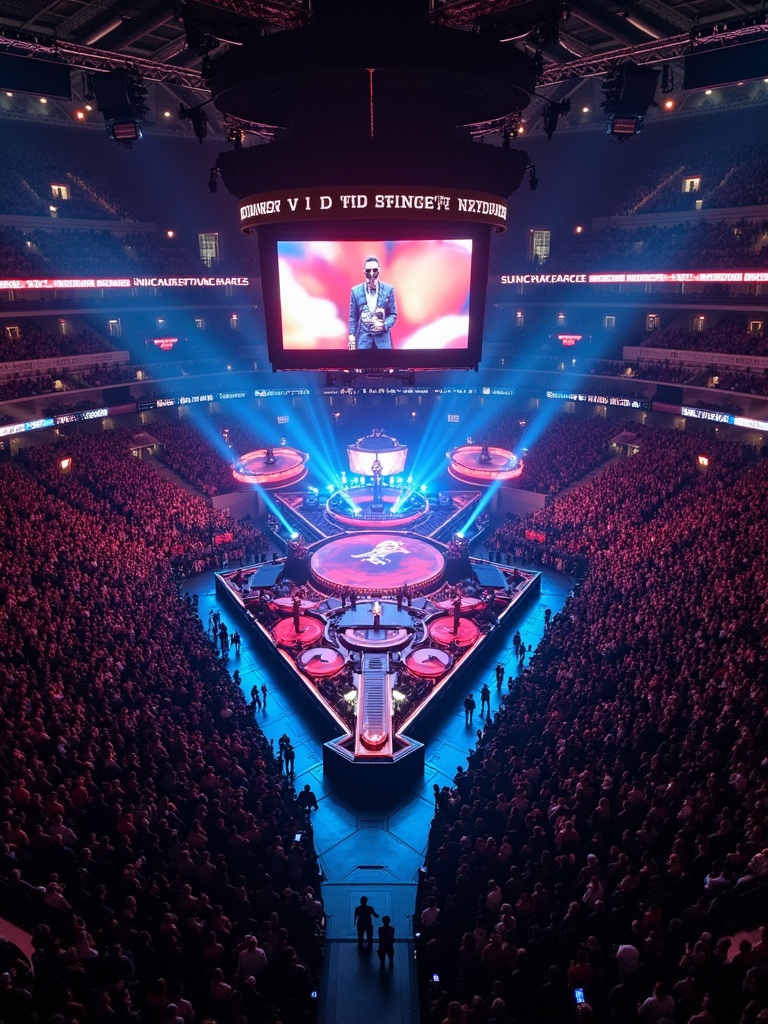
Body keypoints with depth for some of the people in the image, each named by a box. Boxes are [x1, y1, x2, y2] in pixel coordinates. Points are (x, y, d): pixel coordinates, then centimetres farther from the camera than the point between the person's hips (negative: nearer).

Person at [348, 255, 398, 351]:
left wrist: (384, 325, -13)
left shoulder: (388, 289, 1)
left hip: (383, 337, 0)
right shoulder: (356, 291, 3)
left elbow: (393, 314, 6)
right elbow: (353, 316, 6)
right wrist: (352, 337, 0)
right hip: (363, 337, 0)